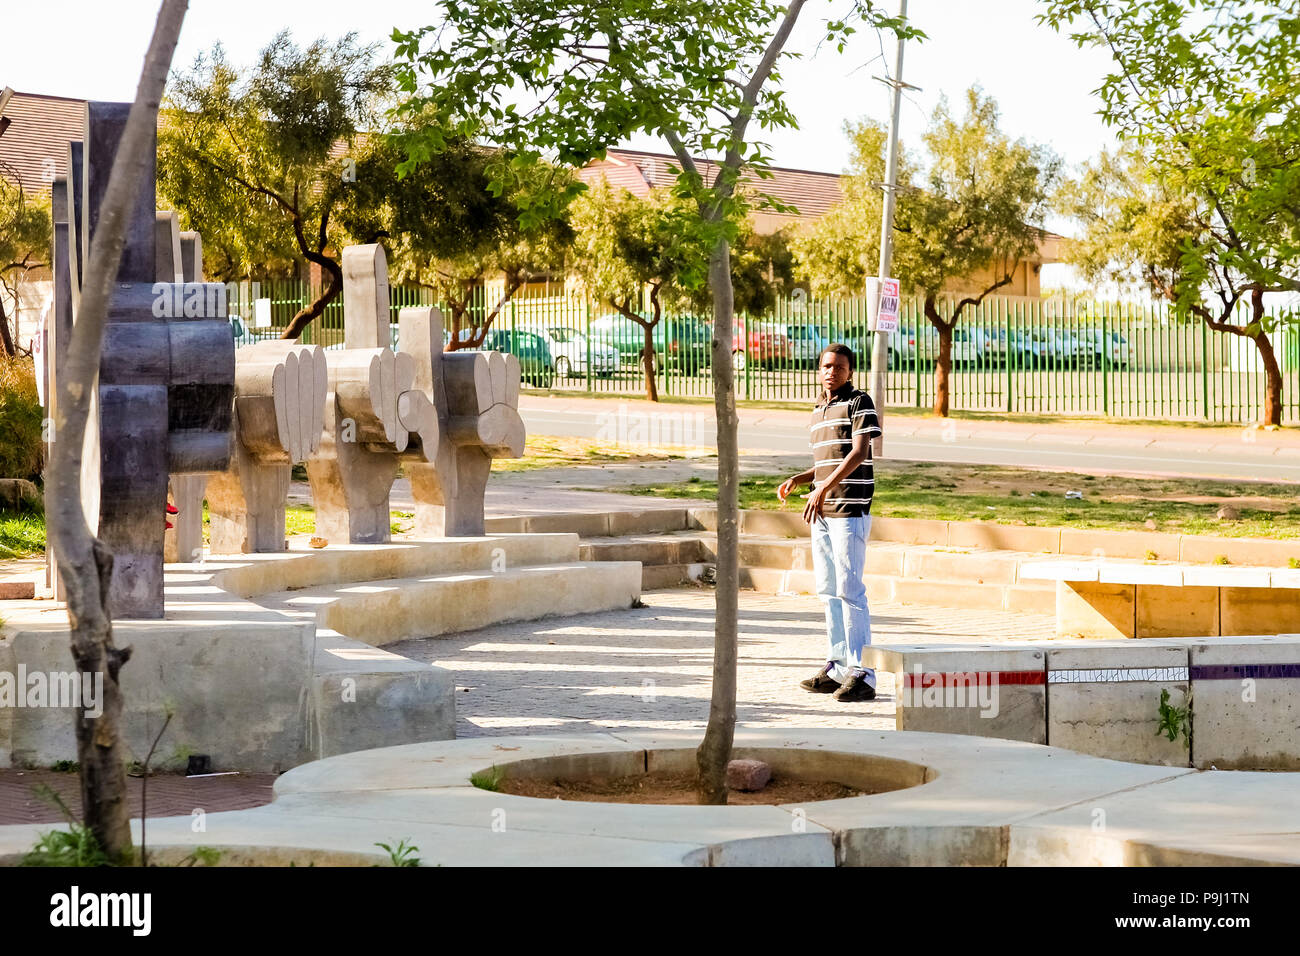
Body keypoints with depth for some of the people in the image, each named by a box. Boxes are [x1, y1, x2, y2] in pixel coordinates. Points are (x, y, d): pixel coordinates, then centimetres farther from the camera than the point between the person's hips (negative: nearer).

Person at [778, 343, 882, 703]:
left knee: (849, 589, -11)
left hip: (850, 511, -8)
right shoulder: (818, 411, 18)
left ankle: (861, 675, -10)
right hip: (822, 512, 8)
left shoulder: (859, 402, -5)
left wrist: (822, 488, -24)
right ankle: (837, 668, 15)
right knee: (829, 591, 9)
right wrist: (798, 479, 9)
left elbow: (859, 453, -17)